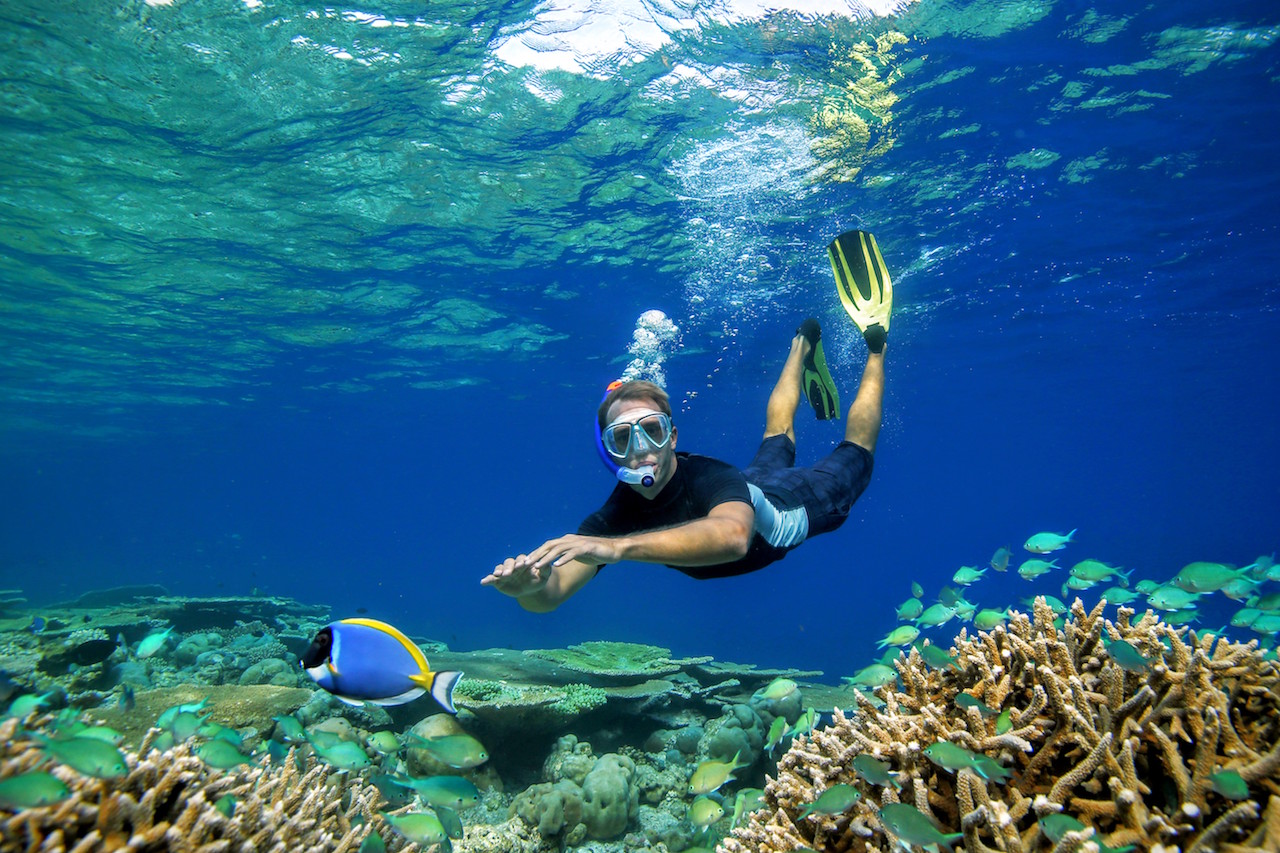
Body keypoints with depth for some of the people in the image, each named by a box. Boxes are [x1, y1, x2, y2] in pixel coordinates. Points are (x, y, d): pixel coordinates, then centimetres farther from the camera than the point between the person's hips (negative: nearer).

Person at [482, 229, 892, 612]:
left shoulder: (710, 478, -49)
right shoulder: (618, 514, -33)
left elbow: (732, 535, -72)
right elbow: (552, 593, -39)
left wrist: (618, 547, -81)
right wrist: (529, 586, -64)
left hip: (795, 502, -4)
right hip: (750, 490, 5)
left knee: (855, 452, 22)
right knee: (777, 434, 33)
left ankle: (874, 343, 39)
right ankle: (803, 346, 58)